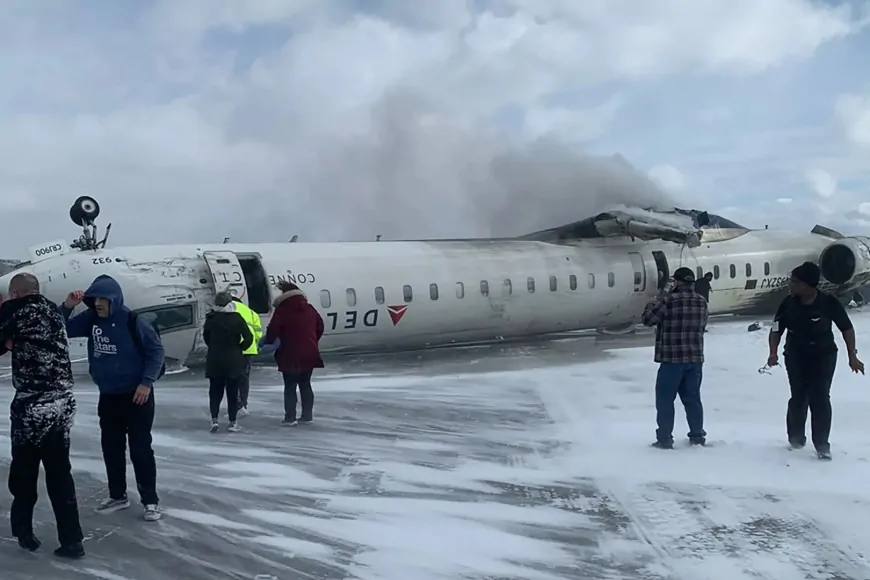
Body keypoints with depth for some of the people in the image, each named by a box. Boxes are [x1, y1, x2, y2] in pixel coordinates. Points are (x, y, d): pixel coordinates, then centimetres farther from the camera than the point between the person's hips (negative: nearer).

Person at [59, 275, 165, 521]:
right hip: (108, 396, 6)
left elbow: (156, 349, -14)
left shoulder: (132, 321, -18)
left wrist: (147, 382, -18)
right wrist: (67, 307, -13)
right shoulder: (91, 319, -2)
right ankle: (117, 495, 28)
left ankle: (150, 500, 8)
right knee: (111, 446, 13)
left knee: (140, 448, -2)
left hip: (136, 395, -6)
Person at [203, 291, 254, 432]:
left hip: (215, 361, 2)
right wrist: (239, 348, 2)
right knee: (232, 392, 6)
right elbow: (249, 337, -13)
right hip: (233, 361, -2)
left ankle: (214, 420, 1)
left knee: (215, 391, 12)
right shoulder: (236, 318, -11)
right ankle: (232, 423, 8)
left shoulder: (211, 318, -3)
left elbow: (206, 336, 8)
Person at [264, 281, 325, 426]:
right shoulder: (310, 309, 8)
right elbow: (320, 326, 17)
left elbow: (273, 330, -14)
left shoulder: (282, 310, -11)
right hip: (309, 354, 5)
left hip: (290, 356, -5)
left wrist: (268, 341, 6)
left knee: (290, 387, 3)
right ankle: (307, 415, 17)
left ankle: (290, 417, 3)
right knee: (305, 385, 15)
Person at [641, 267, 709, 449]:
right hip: (695, 358, 6)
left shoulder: (669, 300, -14)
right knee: (692, 398, 15)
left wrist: (662, 295, -3)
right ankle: (697, 436, 19)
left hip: (672, 358, -6)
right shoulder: (702, 302, 7)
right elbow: (701, 326, 16)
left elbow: (648, 318, -8)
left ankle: (664, 439, 3)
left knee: (665, 399, 2)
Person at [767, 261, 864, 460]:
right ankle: (796, 438, 25)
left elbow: (847, 328, -6)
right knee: (799, 398, 4)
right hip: (796, 357, 2)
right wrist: (773, 352, -20)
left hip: (823, 356, -1)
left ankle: (822, 445, 1)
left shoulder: (829, 303, -17)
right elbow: (776, 329, -4)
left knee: (820, 399, -7)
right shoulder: (789, 303, -12)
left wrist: (852, 357, -6)